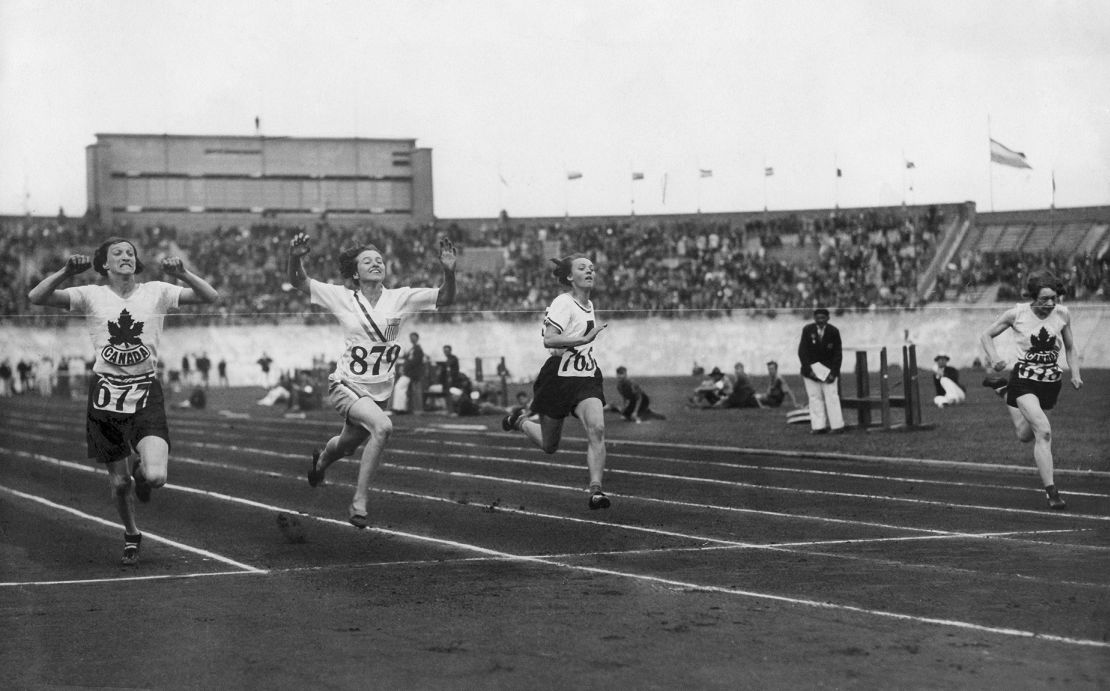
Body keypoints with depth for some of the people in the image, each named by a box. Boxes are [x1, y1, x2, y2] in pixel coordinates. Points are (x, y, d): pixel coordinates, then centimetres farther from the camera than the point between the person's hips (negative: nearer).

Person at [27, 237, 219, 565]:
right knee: (119, 482, 6)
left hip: (146, 393, -1)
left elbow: (210, 297, -6)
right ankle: (131, 535, 37)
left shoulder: (156, 292, 2)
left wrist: (182, 274, -22)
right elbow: (36, 298, -8)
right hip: (106, 393, 1)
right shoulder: (91, 296, 1)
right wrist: (66, 272, -22)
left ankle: (141, 471, 20)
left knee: (156, 477, -19)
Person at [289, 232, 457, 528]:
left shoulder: (399, 298, -5)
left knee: (348, 445, 23)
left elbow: (444, 298, -12)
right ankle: (359, 502, -20)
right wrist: (295, 258, -29)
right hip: (347, 385, -4)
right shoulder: (342, 298, -7)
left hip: (380, 390, 4)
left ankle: (321, 459, 62)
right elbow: (299, 282, -9)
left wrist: (449, 272, -31)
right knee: (383, 426, -30)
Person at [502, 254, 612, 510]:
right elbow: (549, 340, -26)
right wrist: (584, 339, -32)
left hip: (586, 378, 5)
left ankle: (595, 489, -22)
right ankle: (519, 421, 40)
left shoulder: (589, 304, 13)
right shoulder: (563, 303, -13)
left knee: (596, 428, -22)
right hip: (559, 377, -5)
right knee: (549, 446, 9)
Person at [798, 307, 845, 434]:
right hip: (811, 369, 1)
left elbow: (838, 353, -3)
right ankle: (819, 426, -2)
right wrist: (809, 370, -13)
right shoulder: (807, 330, -4)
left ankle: (837, 425, -4)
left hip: (828, 370, -1)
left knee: (832, 397, -7)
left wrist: (834, 372, -12)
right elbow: (802, 351, -3)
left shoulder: (834, 331, -5)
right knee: (814, 398, -3)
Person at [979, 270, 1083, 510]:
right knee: (1043, 431, -22)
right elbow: (986, 335, 2)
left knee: (1026, 436, 14)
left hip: (1052, 382, 4)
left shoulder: (1062, 314, -2)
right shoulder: (1017, 314, -10)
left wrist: (1075, 374, -4)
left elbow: (1070, 349, 11)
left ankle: (1010, 401, 49)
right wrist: (995, 358, -16)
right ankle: (1051, 492, -18)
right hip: (1024, 380, -4)